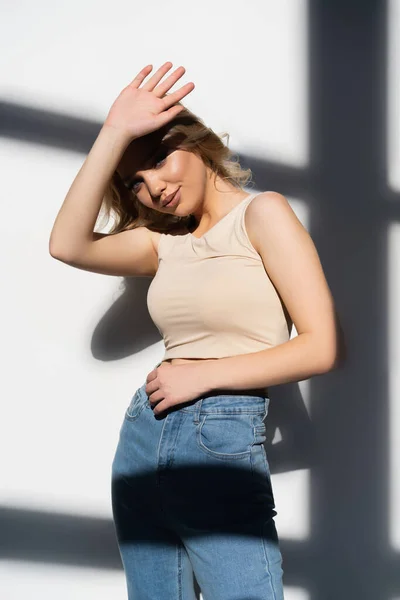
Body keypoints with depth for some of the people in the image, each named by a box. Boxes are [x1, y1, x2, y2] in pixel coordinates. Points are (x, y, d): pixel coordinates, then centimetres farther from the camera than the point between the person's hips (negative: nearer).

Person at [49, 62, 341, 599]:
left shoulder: (262, 213, -1)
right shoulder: (164, 241, 15)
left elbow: (319, 348, -9)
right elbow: (68, 245, -4)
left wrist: (202, 375, -8)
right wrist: (115, 133, -4)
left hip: (223, 446, -6)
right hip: (142, 436, 6)